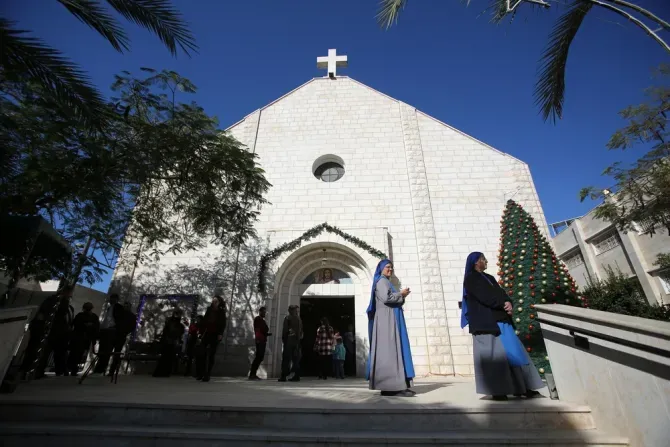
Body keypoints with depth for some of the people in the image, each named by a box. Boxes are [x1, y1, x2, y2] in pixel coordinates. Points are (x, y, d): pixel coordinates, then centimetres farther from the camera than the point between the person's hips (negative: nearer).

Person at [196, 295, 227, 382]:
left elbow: (223, 323, -3)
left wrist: (220, 334, -15)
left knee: (211, 355, 0)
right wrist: (201, 332, 3)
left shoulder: (221, 311, 4)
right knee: (201, 353, -8)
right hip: (207, 333, 3)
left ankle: (207, 375, 3)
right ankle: (199, 373, 1)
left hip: (215, 334, -3)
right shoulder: (209, 309, 13)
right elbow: (204, 321, 11)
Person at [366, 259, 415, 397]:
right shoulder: (381, 281, -5)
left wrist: (401, 297, 12)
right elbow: (386, 298, -20)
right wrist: (401, 294, -6)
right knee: (390, 350, -14)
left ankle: (390, 386, 4)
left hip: (390, 320, 10)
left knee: (392, 351, 5)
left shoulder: (386, 282, 26)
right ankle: (392, 386, -16)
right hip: (387, 320, -10)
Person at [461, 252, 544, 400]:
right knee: (492, 356, -6)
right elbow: (484, 296, -15)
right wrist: (503, 303, -13)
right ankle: (496, 391, 0)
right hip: (485, 322, -8)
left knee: (513, 353, 6)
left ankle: (521, 387, 13)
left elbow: (501, 293, 9)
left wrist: (508, 303, -11)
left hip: (500, 320, 8)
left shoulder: (489, 278, 21)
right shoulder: (470, 279, -3)